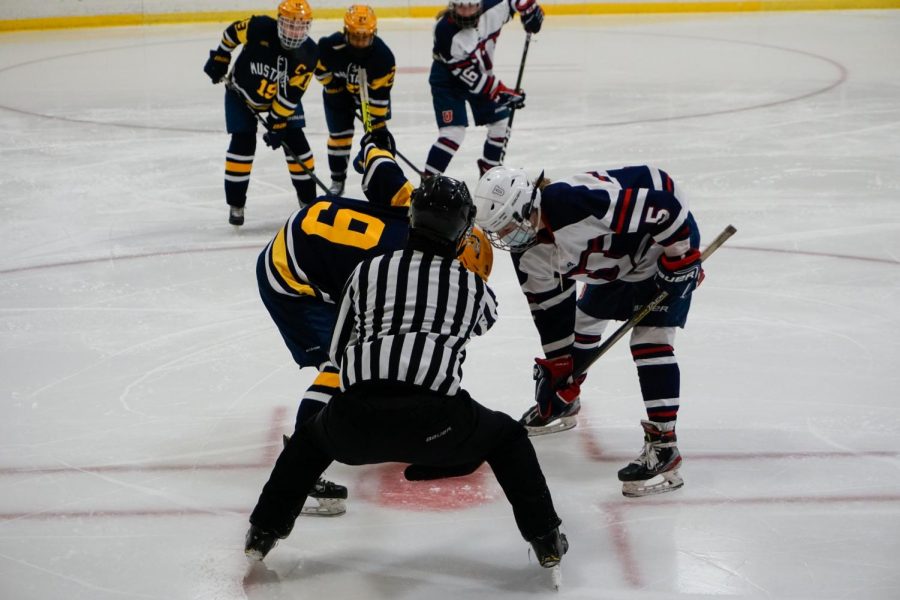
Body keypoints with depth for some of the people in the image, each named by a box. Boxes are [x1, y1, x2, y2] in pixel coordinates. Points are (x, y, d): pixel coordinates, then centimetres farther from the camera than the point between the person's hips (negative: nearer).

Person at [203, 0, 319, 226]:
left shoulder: (308, 53, -25)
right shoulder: (259, 27, -31)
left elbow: (291, 95, -22)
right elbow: (232, 33, -9)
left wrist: (277, 124, -22)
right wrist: (219, 58, -1)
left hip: (281, 99, 2)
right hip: (241, 92, -2)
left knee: (295, 141, -3)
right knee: (243, 143, -11)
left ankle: (308, 199, 14)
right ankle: (235, 204, 1)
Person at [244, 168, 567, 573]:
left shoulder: (368, 270, 21)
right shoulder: (472, 284, 20)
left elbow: (337, 351, 30)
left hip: (356, 418, 1)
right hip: (435, 419, -1)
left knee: (310, 438, 36)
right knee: (507, 439, 27)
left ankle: (264, 531, 36)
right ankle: (545, 539, 23)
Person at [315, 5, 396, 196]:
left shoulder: (383, 56, -35)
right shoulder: (331, 46, -35)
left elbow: (379, 96, -29)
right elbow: (319, 68, -11)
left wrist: (376, 124, -28)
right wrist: (332, 85, -11)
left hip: (371, 90, 0)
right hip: (338, 90, 0)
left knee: (378, 132, -7)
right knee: (339, 134, -2)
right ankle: (337, 180, 17)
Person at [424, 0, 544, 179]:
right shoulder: (445, 32, -34)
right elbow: (468, 76, -32)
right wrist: (502, 93, -31)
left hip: (481, 72, 6)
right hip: (448, 80, -6)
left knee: (501, 121, 11)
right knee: (454, 131, -20)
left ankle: (489, 169, 33)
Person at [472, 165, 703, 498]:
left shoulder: (576, 201, -40)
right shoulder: (528, 253, -11)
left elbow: (658, 188, -36)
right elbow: (549, 307, 0)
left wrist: (680, 253, -28)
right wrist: (555, 366, 1)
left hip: (665, 248, -9)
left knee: (650, 341, -18)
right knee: (582, 321, 19)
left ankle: (662, 445, -14)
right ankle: (563, 401, 45)